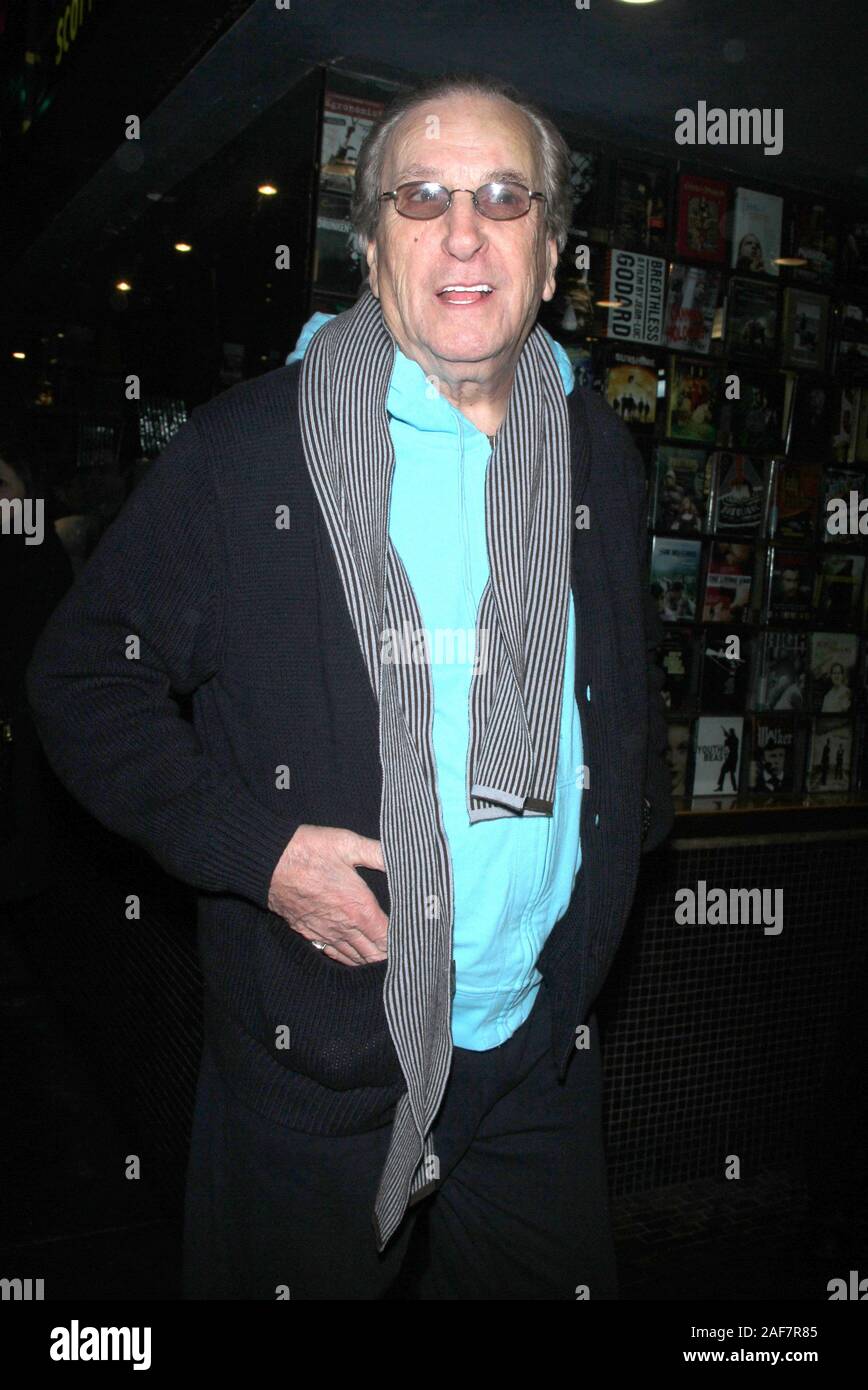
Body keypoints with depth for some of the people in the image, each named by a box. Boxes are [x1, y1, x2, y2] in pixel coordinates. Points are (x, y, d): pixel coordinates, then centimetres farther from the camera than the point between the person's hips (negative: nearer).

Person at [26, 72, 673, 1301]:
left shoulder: (600, 452, 5)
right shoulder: (243, 452, -10)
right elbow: (85, 678, -6)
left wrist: (633, 826, 7)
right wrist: (250, 848, -16)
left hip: (543, 1052, 4)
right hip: (313, 1055, -3)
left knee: (549, 1277, 21)